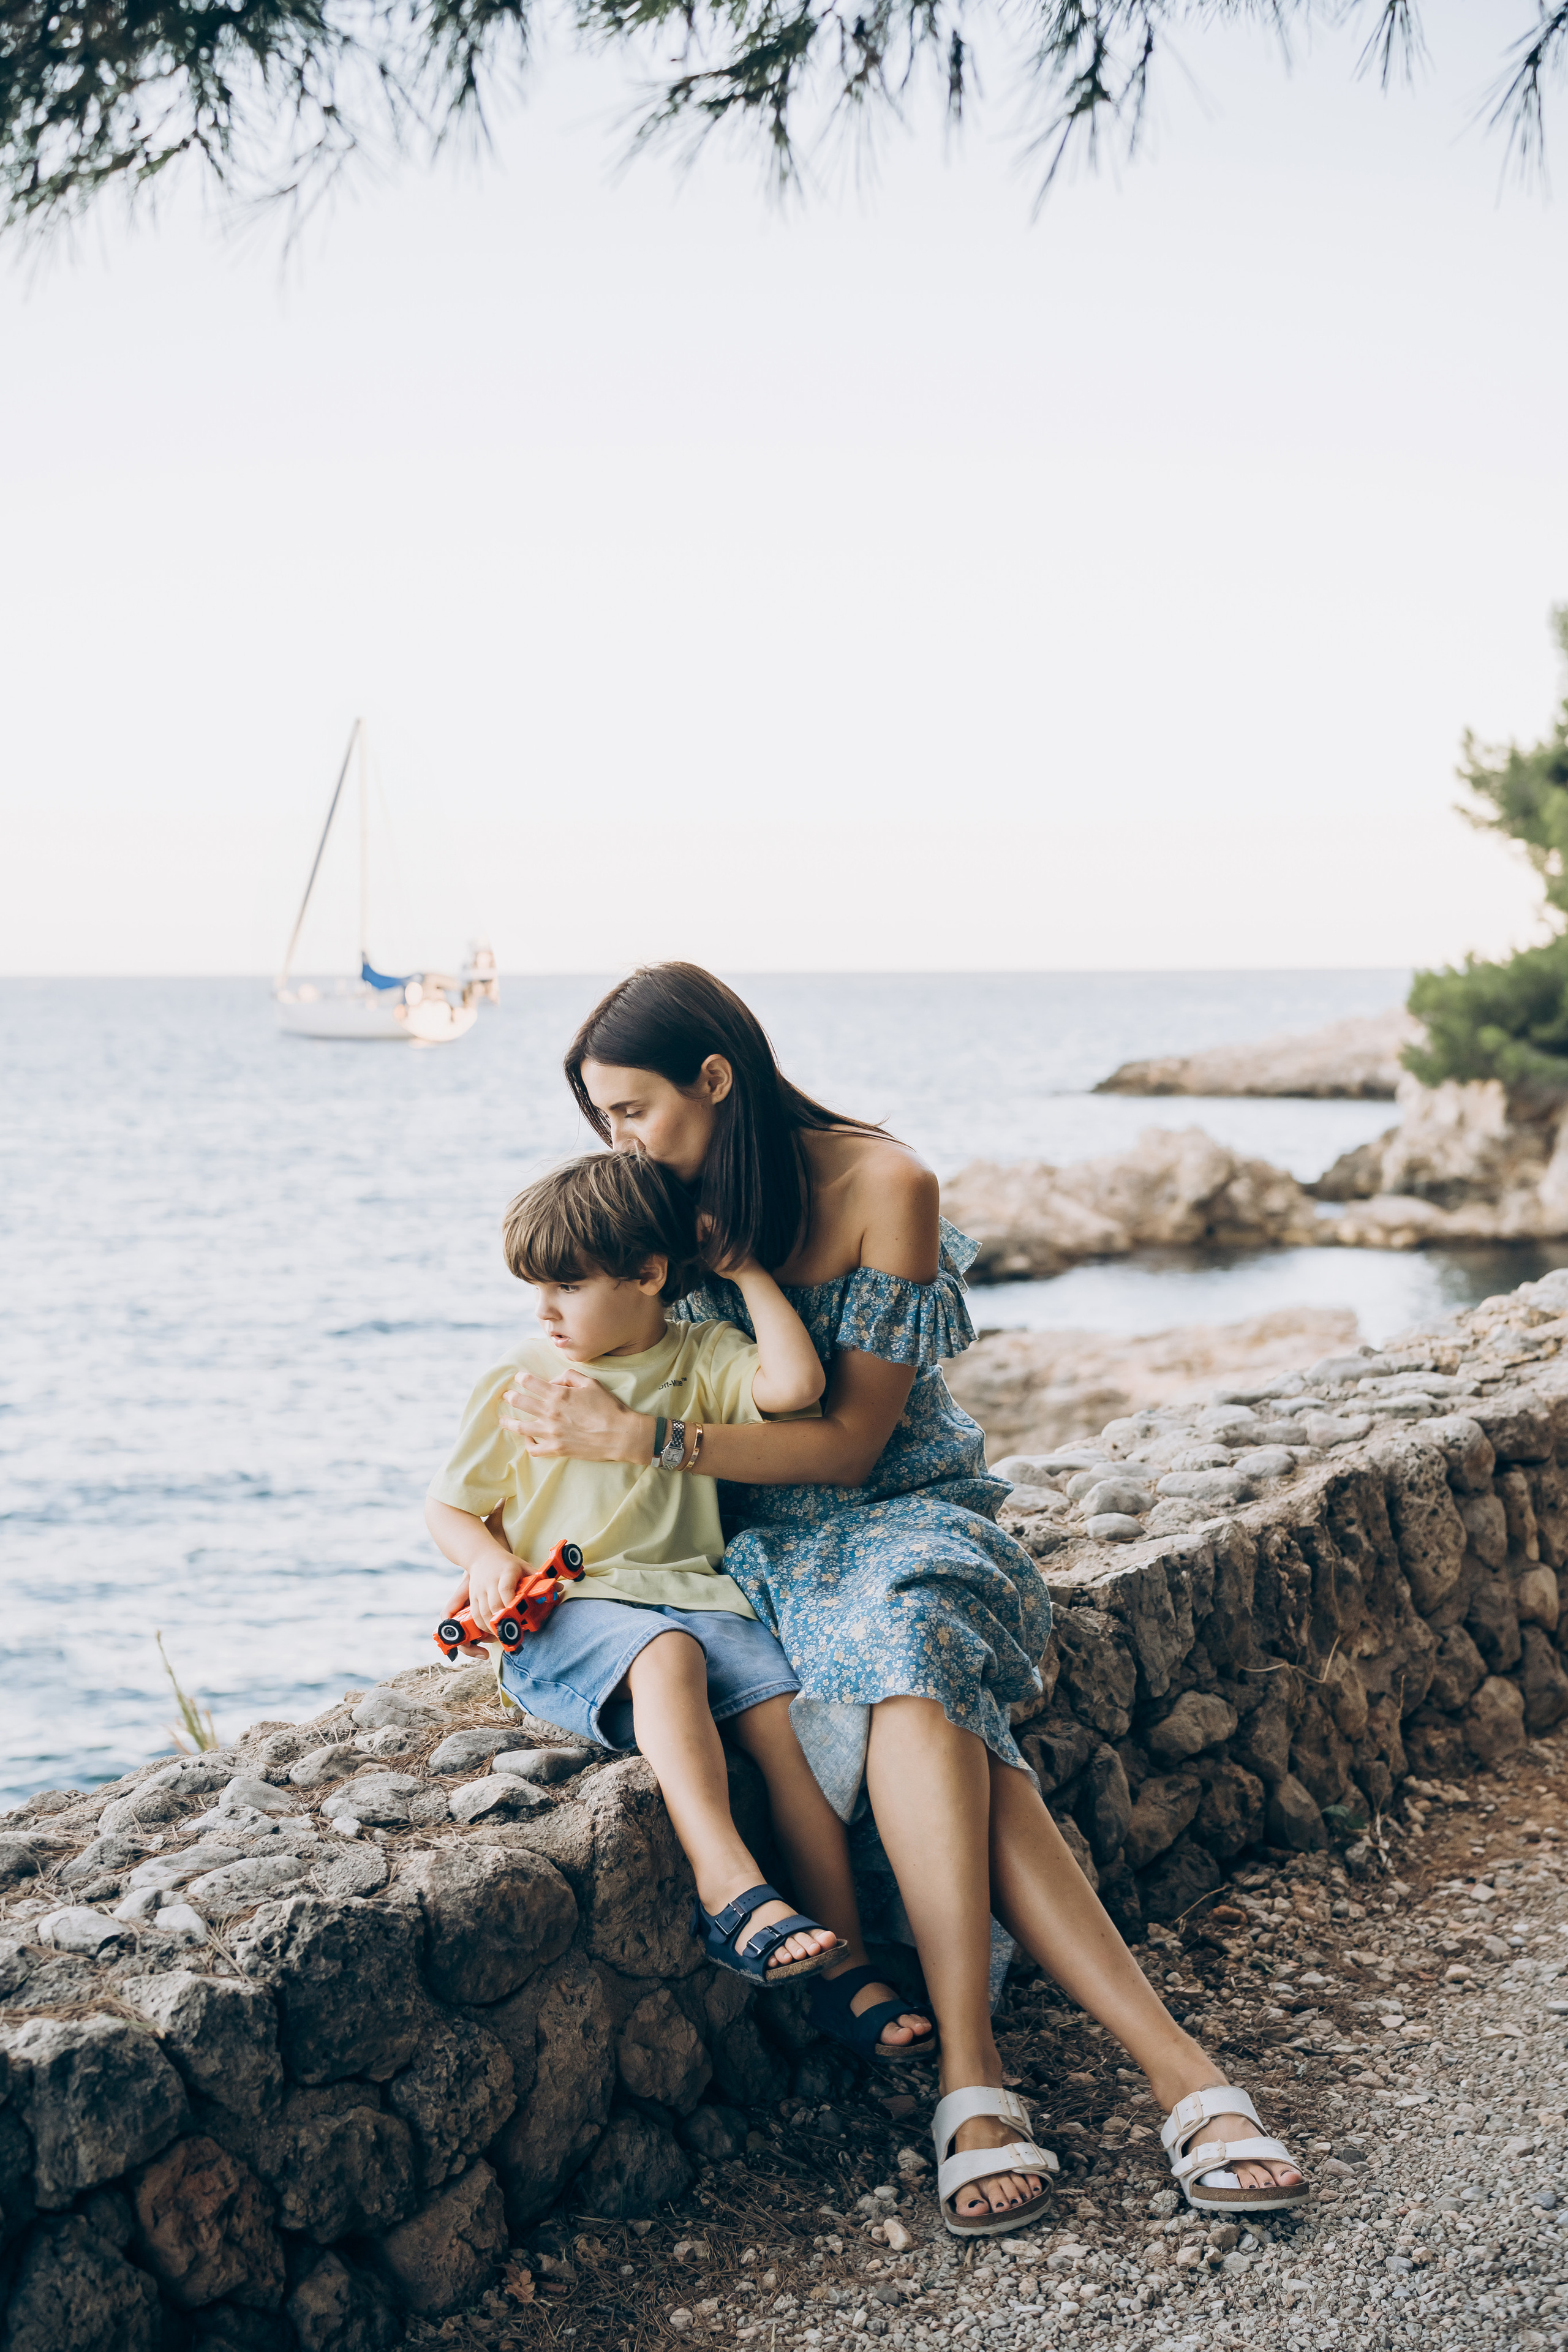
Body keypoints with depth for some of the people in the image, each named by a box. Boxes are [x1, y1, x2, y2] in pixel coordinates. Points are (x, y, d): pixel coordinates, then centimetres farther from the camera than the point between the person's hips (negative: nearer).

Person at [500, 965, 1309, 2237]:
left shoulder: (882, 1186, -13)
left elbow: (851, 1438, -14)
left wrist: (640, 1435, -23)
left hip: (907, 1511, -2)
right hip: (762, 1537, 2)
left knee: (902, 1646, -39)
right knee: (922, 1704, -32)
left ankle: (971, 2072, -40)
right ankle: (1178, 2069, -39)